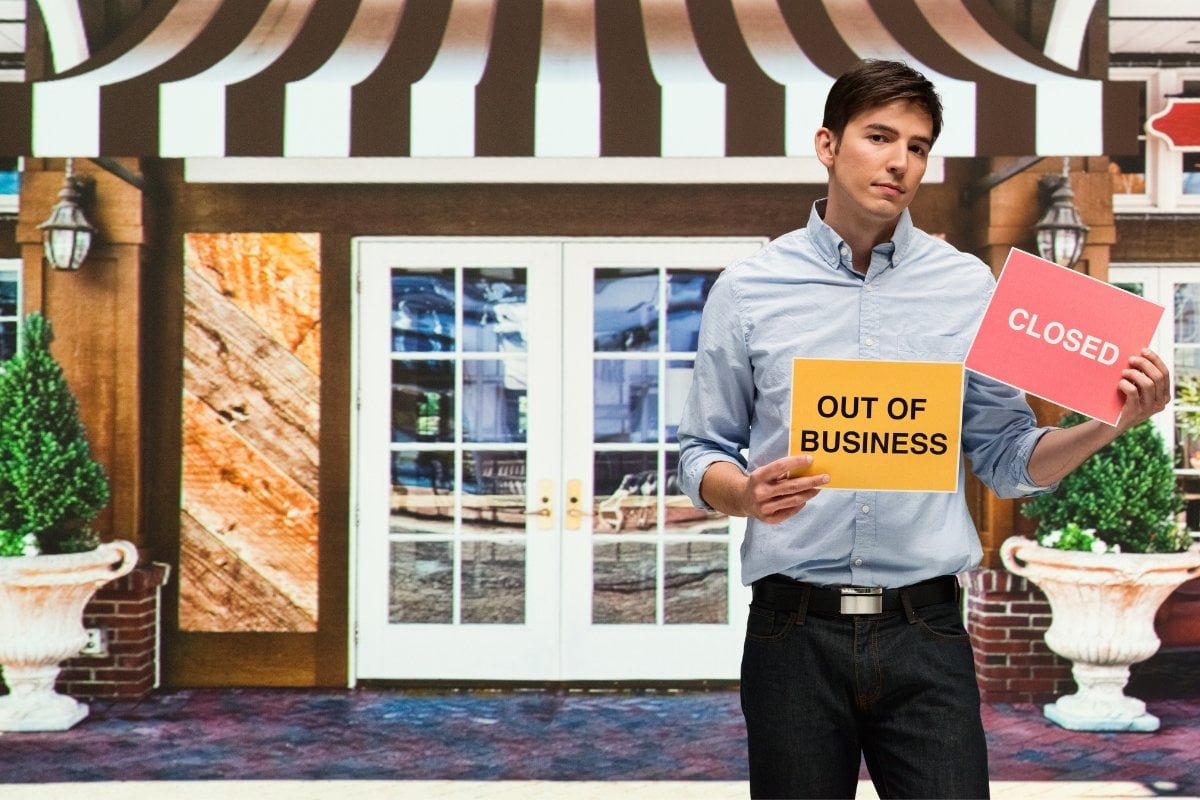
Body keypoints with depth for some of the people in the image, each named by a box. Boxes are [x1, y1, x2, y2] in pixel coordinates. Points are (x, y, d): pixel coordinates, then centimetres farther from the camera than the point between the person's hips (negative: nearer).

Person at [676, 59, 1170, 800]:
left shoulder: (968, 286, 4)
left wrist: (1109, 424, -10)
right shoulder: (749, 288, 2)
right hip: (794, 631, 0)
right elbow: (703, 454, 6)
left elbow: (1007, 458, 7)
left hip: (924, 632, 1)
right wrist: (746, 495, -15)